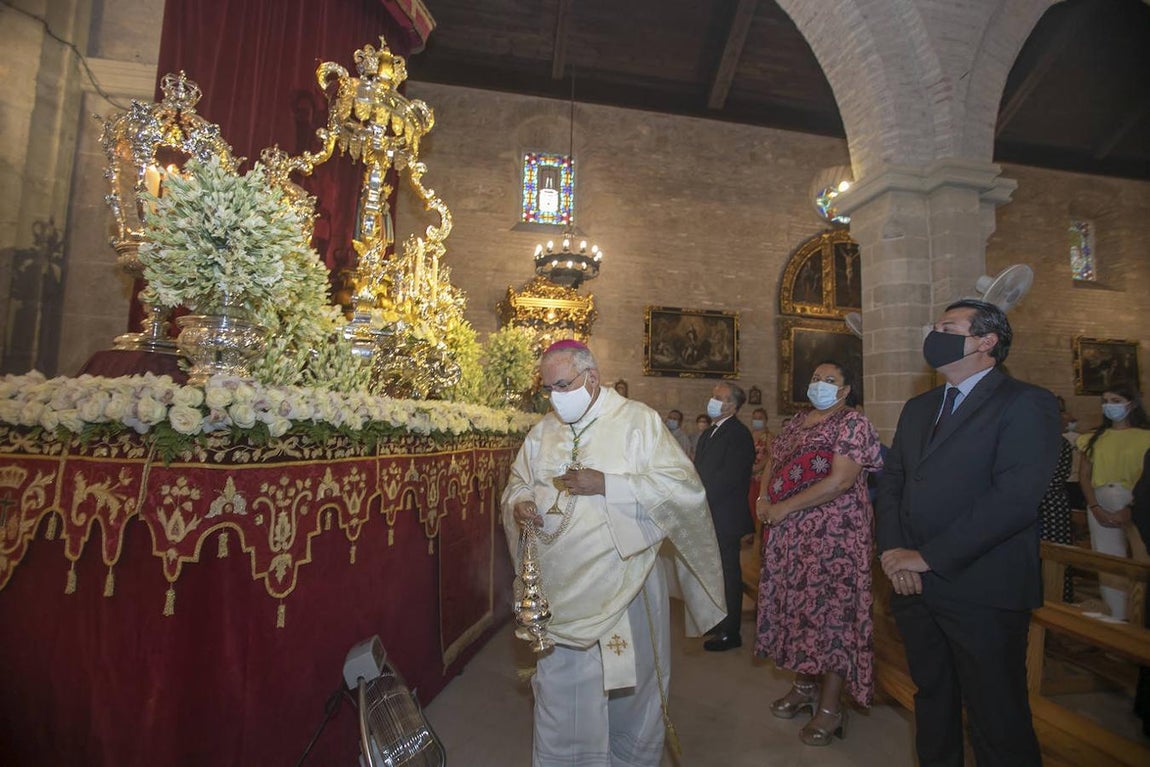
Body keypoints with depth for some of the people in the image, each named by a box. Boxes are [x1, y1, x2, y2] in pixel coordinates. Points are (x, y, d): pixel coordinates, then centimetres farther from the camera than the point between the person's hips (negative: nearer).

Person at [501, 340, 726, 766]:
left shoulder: (638, 420, -8)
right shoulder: (543, 431, 6)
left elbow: (683, 486, -14)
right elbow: (518, 482, 17)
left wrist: (606, 484, -21)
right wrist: (519, 503, -8)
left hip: (624, 583, -3)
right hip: (561, 589, 3)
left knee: (629, 684, 14)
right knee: (560, 687, 13)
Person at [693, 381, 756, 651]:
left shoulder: (738, 434, -15)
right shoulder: (708, 434, 15)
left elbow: (729, 477, -22)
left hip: (725, 518, -9)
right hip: (708, 517, 9)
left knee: (727, 574, 3)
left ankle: (730, 633, 16)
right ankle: (719, 623, 34)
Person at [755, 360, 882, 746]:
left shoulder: (853, 423, -9)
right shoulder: (796, 422, 14)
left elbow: (838, 482, -20)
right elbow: (772, 462, 16)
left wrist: (783, 508, -17)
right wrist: (763, 500, -4)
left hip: (833, 535, -7)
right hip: (788, 534, 7)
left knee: (830, 609, 1)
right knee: (797, 603, 14)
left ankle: (830, 707, 16)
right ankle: (805, 684, 33)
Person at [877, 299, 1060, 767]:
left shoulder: (1027, 404, -7)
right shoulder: (918, 408, 14)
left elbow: (1016, 496, -19)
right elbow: (891, 481, 11)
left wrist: (928, 557, -19)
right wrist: (892, 551, -4)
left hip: (983, 592, -6)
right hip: (914, 585, 6)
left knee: (997, 725, 8)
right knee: (932, 698, 21)